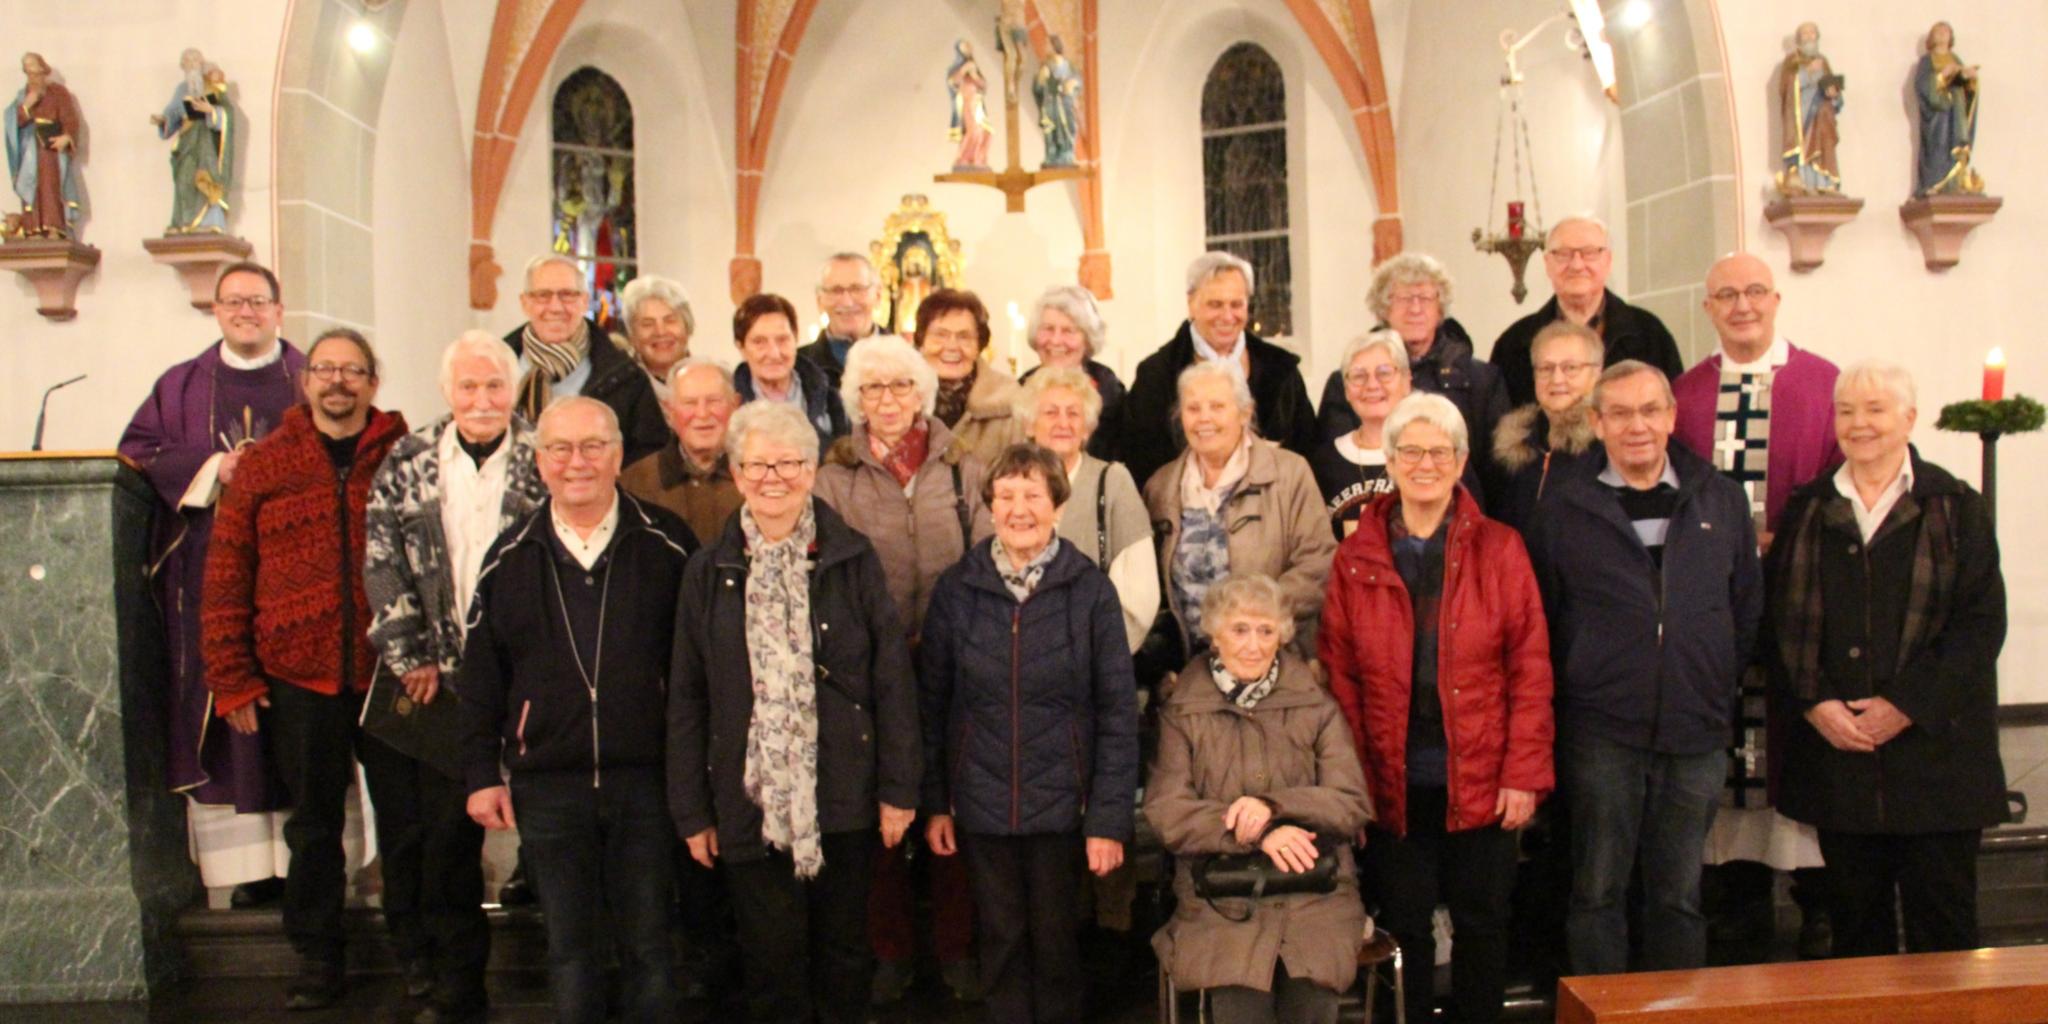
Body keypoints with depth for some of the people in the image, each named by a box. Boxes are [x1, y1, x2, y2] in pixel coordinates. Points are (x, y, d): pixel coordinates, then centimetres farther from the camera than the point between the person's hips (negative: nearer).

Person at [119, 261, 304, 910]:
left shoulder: (310, 382, 11)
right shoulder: (181, 386, 14)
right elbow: (137, 453, 7)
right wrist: (213, 469, -7)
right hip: (210, 572, 1)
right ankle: (247, 865, 2)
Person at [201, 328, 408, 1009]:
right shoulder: (262, 465, 5)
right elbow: (225, 579, 4)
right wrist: (231, 679, -1)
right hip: (298, 677, 1)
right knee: (314, 822, 11)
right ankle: (317, 960, 25)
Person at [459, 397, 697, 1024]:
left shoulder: (667, 546, -1)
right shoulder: (510, 559, 5)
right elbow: (480, 677, 9)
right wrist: (482, 774, 5)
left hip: (645, 779, -2)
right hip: (547, 786, 2)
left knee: (648, 944, 9)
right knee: (569, 947, 12)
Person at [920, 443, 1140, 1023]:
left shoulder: (1090, 590, -7)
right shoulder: (957, 589, -2)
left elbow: (1118, 713, -6)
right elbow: (931, 701, 3)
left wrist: (1110, 818, -9)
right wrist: (934, 802, 1)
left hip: (1061, 802, -1)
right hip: (982, 802, 1)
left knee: (1056, 942, 11)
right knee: (1000, 941, 12)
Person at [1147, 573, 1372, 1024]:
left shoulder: (1316, 708, 11)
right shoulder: (1182, 713, 7)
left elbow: (1353, 804, 2)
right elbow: (1165, 813, -3)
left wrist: (1274, 807, -14)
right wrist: (1258, 834, -15)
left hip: (1313, 895, 1)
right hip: (1220, 902, -1)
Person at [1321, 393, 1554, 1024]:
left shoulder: (1499, 550, 0)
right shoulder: (1356, 559, 2)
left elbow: (1530, 669, -2)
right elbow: (1339, 676, 1)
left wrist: (1524, 774, -7)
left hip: (1482, 780, 0)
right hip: (1394, 783, 1)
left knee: (1481, 924, 12)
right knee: (1405, 929, 11)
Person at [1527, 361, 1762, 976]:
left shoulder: (1720, 500, 8)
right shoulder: (1565, 505, 1)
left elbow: (1748, 609, 13)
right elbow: (1538, 616, 5)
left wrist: (1721, 692, 8)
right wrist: (1571, 693, 2)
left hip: (1696, 733, 2)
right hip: (1601, 734, -2)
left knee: (1680, 895, 13)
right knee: (1598, 890, 6)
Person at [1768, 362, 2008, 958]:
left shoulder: (1956, 508, 2)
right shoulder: (1808, 511, 9)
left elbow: (1981, 623, -5)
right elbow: (1779, 623, 6)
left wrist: (1907, 705, -13)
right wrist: (1813, 704, -8)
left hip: (1933, 747, -2)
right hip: (1835, 751, 2)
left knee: (1941, 920, 4)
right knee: (1855, 919, 10)